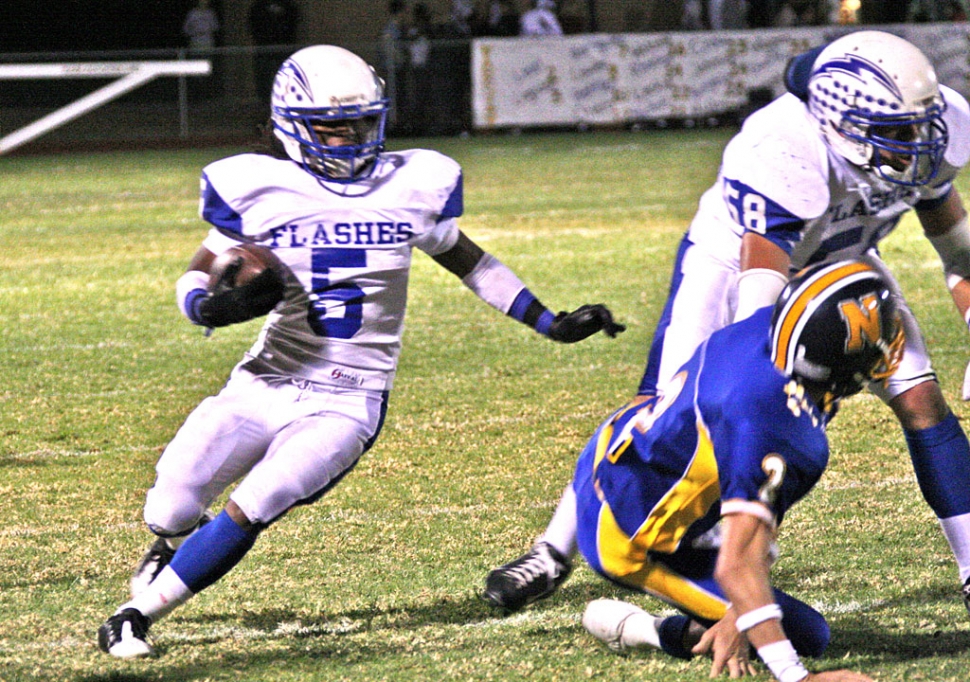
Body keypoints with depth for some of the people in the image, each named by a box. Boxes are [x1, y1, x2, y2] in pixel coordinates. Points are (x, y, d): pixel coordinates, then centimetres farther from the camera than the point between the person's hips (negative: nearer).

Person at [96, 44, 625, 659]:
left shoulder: (413, 187, 1)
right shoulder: (260, 190, -4)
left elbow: (466, 260, 17)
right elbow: (196, 278, 4)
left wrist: (552, 325, 16)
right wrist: (214, 306, -20)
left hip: (346, 405, -1)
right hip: (265, 384, 1)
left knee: (246, 513, -22)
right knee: (172, 510, -10)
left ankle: (139, 612, -4)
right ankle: (174, 543, 30)